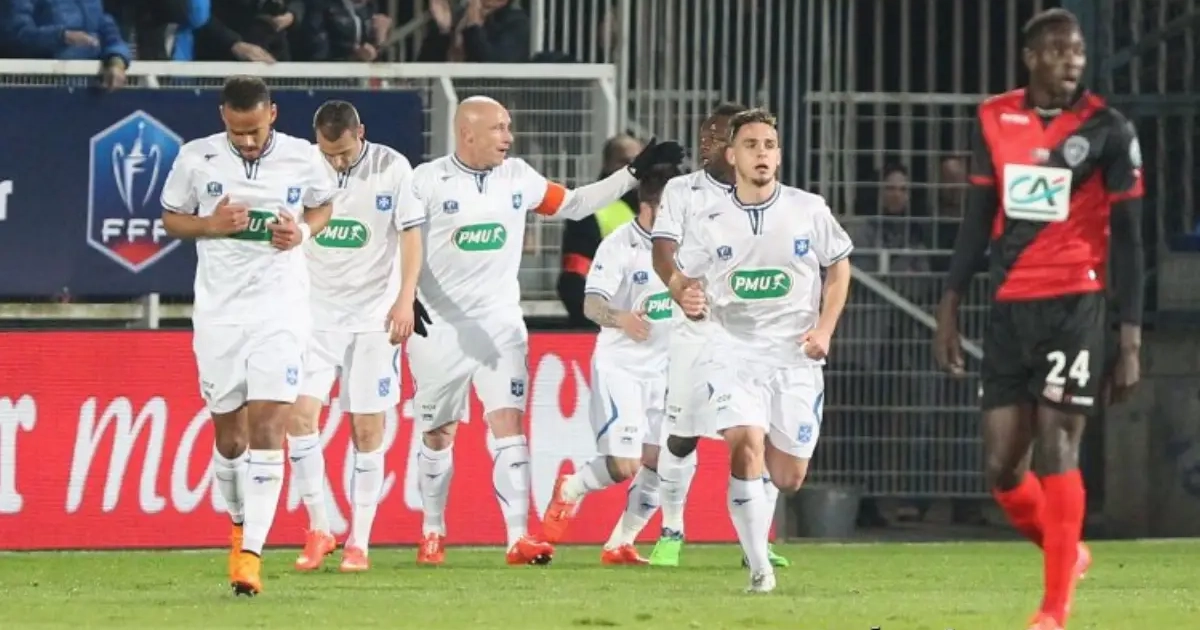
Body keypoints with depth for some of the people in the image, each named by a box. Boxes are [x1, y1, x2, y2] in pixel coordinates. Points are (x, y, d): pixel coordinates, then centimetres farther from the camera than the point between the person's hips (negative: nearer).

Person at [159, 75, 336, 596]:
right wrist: (211, 225, -11)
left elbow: (323, 206, 17)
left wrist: (303, 230, -5)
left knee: (266, 427, -13)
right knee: (228, 435, 7)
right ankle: (240, 525, 33)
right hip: (218, 313, 1)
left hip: (281, 312, -1)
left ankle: (250, 552, -16)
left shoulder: (303, 159, -1)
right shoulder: (196, 159, -1)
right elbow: (171, 218, 10)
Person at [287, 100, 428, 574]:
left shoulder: (392, 169, -5)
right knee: (299, 413, -12)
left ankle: (359, 542, 6)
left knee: (368, 429, 0)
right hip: (315, 315, 1)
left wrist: (405, 299, -11)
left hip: (373, 316, -1)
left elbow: (411, 233, -1)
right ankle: (318, 530, -1)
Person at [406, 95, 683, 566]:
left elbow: (575, 204, 15)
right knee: (438, 434, 8)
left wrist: (635, 173, 10)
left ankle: (519, 537, -15)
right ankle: (432, 534, 25)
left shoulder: (518, 177, 5)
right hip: (440, 328, -2)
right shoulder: (428, 182, -8)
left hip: (499, 325, 2)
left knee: (509, 424, -10)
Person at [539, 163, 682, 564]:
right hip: (620, 365, -6)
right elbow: (591, 304, -27)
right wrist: (620, 318, -44)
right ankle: (570, 490, 16)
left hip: (665, 366, 6)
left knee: (658, 461, -1)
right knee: (623, 465, -15)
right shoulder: (619, 246, -17)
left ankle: (621, 543, 14)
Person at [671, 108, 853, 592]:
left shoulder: (809, 210, -1)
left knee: (789, 478, 4)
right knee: (746, 444, -25)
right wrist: (688, 301, -14)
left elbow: (838, 265, 12)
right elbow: (683, 278, 10)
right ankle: (759, 566, -19)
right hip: (732, 350, -1)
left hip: (795, 355, 1)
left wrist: (825, 328, 0)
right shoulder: (707, 221, -1)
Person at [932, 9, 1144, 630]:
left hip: (1073, 305, -4)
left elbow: (1128, 239, -1)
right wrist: (949, 307, 10)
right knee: (1002, 464, 2)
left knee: (1055, 448, -10)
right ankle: (1067, 554, 28)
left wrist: (1130, 339, -6)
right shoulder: (994, 120, 8)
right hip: (1008, 309, 4)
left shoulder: (1108, 130, -2)